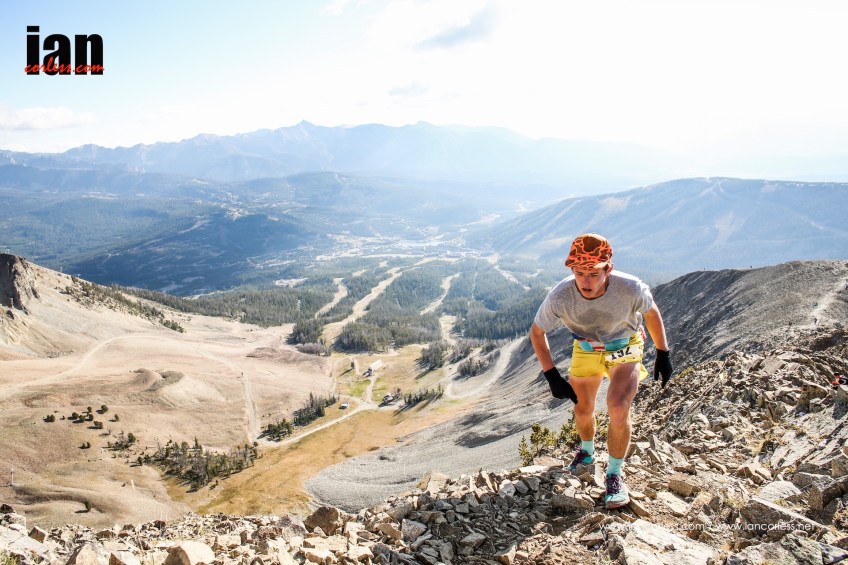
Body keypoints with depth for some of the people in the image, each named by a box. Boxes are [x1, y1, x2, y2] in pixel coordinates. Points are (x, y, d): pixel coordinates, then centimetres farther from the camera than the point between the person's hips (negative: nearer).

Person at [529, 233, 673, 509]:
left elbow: (651, 313, -11)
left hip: (625, 347, -2)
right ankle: (586, 452, 50)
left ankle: (614, 475, 5)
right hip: (585, 349, 2)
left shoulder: (630, 289, -35)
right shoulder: (559, 297, -34)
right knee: (583, 409, 16)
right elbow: (537, 332, -15)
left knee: (618, 409, -20)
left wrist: (663, 354, -1)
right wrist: (552, 376, -18)